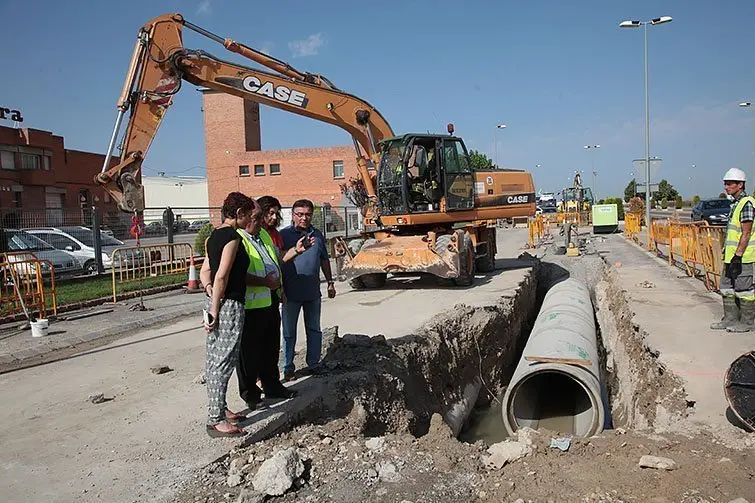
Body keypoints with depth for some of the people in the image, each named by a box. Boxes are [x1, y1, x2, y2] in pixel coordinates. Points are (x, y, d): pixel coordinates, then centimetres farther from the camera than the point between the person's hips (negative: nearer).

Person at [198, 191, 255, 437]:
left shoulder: (215, 235, 14)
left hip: (215, 303, 10)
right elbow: (221, 276, -20)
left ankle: (219, 409, 28)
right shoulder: (232, 237, -15)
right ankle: (216, 420, 4)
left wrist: (210, 290, -1)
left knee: (215, 359, 16)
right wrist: (214, 310, -17)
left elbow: (205, 271, 15)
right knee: (224, 361, -4)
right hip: (229, 305, -10)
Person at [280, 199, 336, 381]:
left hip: (313, 292, 4)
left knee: (314, 329, 12)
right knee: (289, 332, 7)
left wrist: (330, 282, 16)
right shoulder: (284, 234, -7)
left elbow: (324, 260, 17)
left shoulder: (317, 235, 8)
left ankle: (313, 364, 25)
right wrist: (279, 290, -10)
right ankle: (288, 368, 18)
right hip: (291, 293, -4)